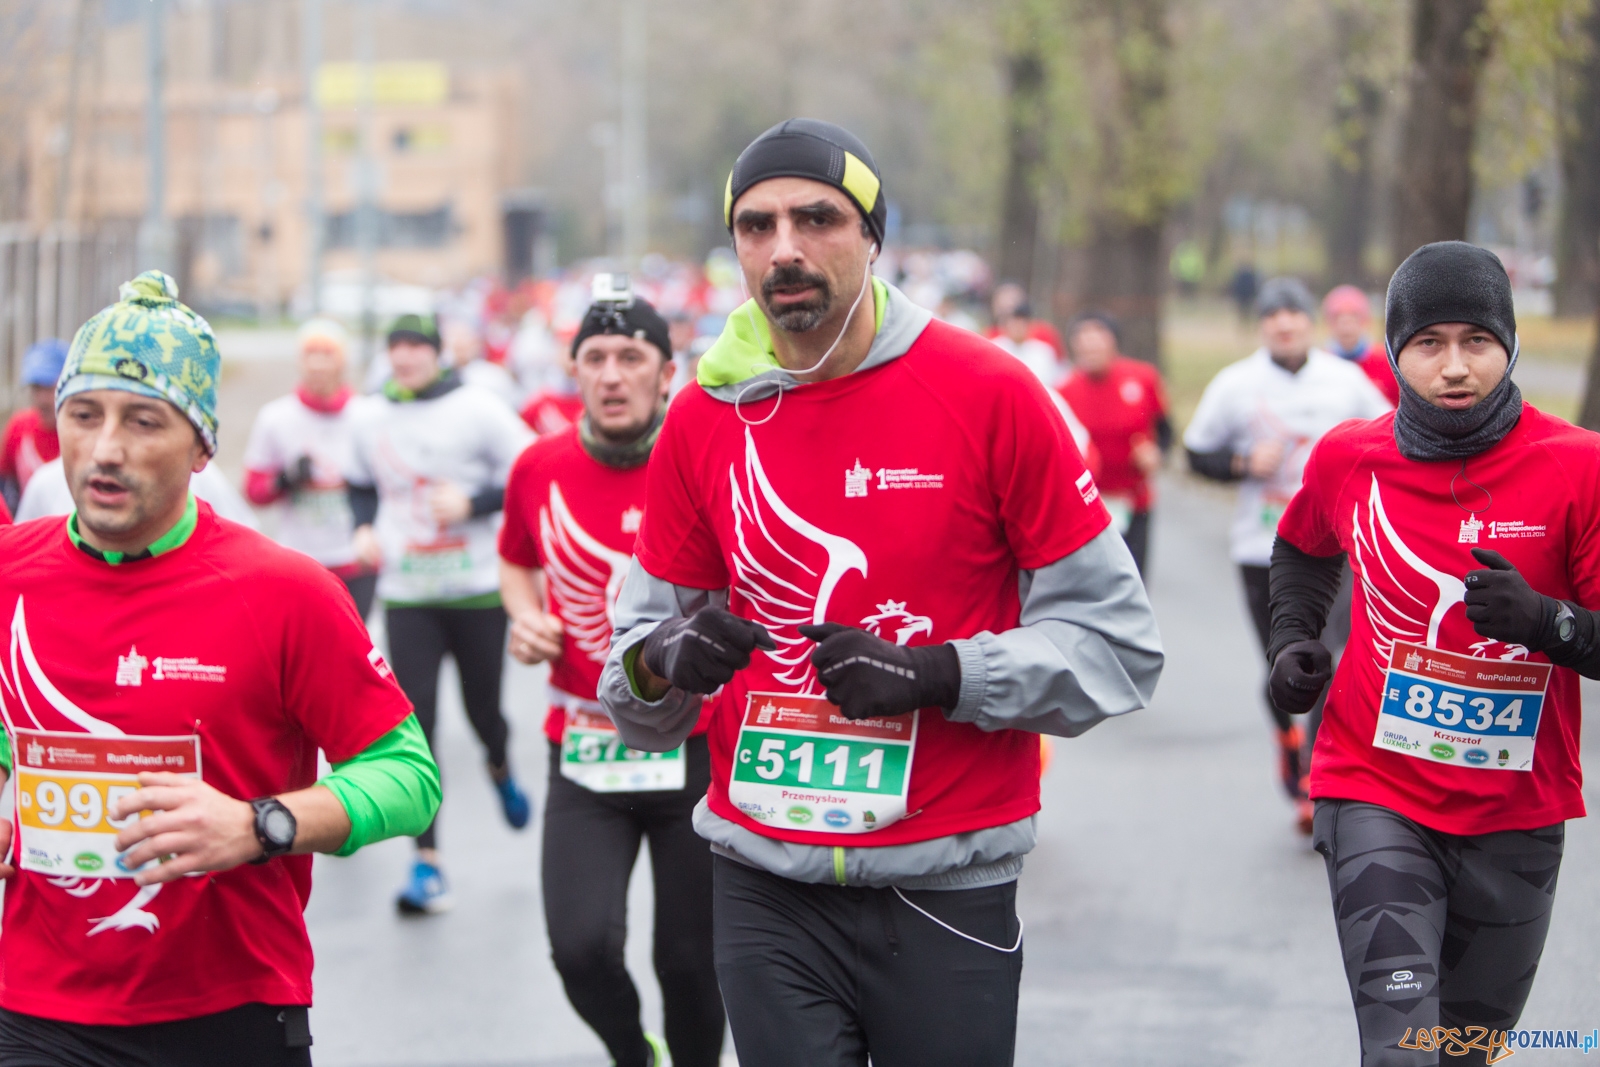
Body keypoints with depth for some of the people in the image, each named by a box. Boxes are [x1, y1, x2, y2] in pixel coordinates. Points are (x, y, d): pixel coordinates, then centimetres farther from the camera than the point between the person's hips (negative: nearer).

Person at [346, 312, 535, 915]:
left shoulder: (477, 409, -6)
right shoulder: (368, 419, 6)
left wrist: (472, 502, -17)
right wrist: (364, 528, 2)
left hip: (479, 590, -2)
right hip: (405, 595, 2)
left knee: (483, 709, 7)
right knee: (414, 723, -8)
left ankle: (500, 770, 46)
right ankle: (427, 863, -5)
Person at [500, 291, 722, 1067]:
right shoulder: (540, 469, 1)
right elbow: (517, 563, 22)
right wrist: (524, 616, 2)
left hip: (696, 749, -2)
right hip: (584, 751, 2)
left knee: (691, 959, 5)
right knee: (581, 946, -13)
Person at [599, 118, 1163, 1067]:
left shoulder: (989, 394, -7)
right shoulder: (706, 419, 4)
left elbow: (1117, 642, -6)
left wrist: (937, 675, -18)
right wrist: (665, 665, -11)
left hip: (947, 892, -2)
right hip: (766, 891, 2)